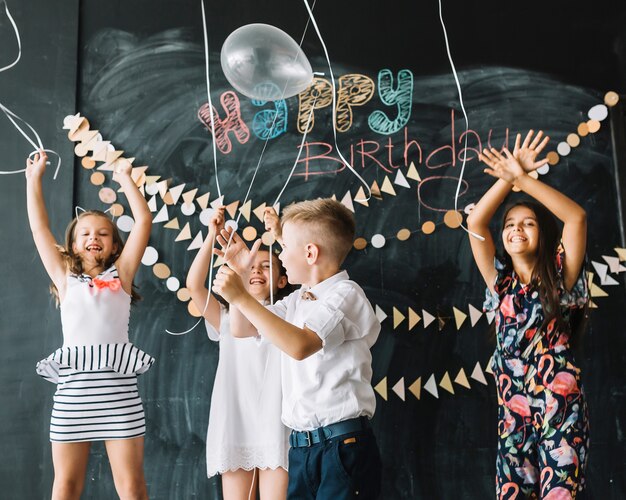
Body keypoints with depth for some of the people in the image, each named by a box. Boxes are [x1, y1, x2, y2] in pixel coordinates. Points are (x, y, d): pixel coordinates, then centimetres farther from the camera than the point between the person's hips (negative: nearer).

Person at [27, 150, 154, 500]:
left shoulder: (120, 275, 9)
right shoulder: (65, 278, 12)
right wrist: (34, 178, 16)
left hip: (118, 387, -1)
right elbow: (39, 228, 13)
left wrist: (125, 179, 10)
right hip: (73, 387, 2)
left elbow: (144, 221, 5)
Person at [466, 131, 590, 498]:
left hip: (561, 409, -3)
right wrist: (509, 177, -5)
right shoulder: (501, 282, 11)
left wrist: (523, 179, -15)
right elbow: (476, 223, 2)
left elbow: (577, 217, -12)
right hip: (513, 412, 4)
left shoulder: (560, 278, 2)